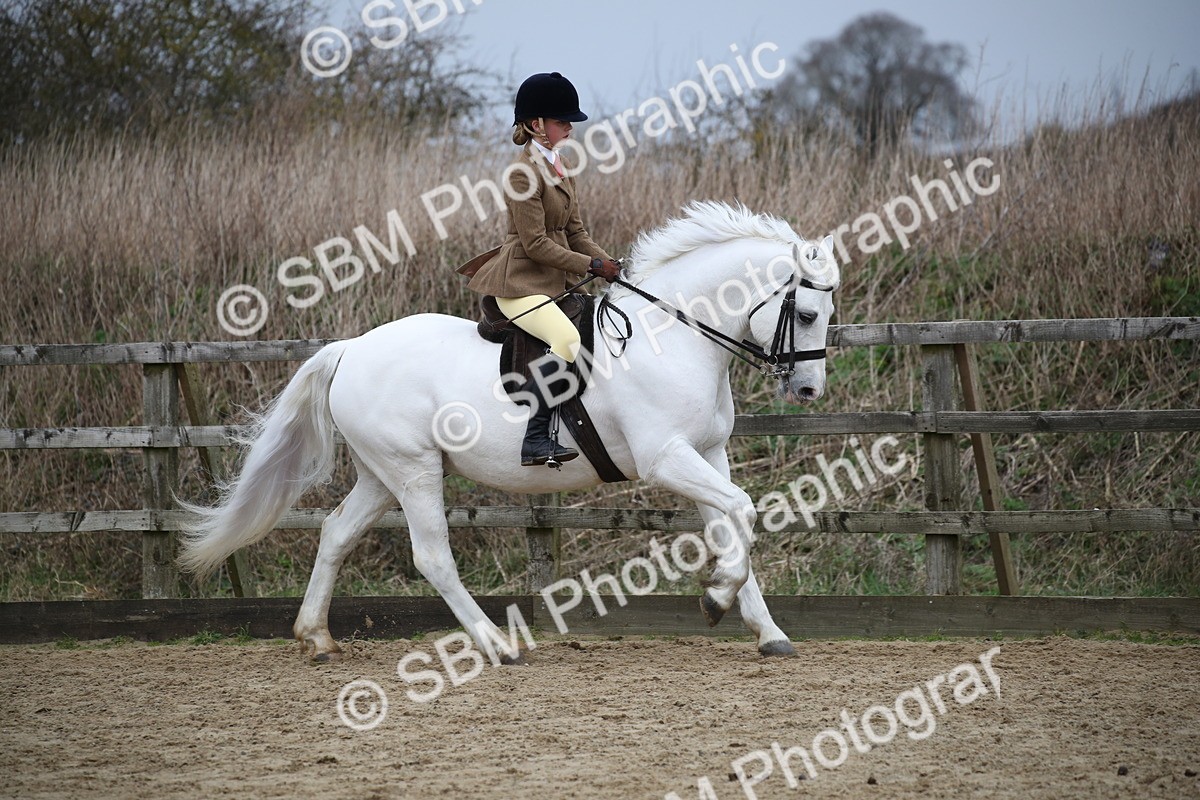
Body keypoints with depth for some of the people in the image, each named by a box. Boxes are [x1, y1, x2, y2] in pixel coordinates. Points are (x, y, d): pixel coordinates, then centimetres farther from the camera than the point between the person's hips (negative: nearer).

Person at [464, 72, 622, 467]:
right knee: (567, 339, -31)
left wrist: (609, 264, 2)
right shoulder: (524, 174, -15)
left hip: (556, 282, 10)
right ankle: (535, 440, -30)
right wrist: (592, 265, -17)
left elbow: (574, 231, 17)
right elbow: (536, 245, -18)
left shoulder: (560, 167, 15)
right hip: (522, 282, -10)